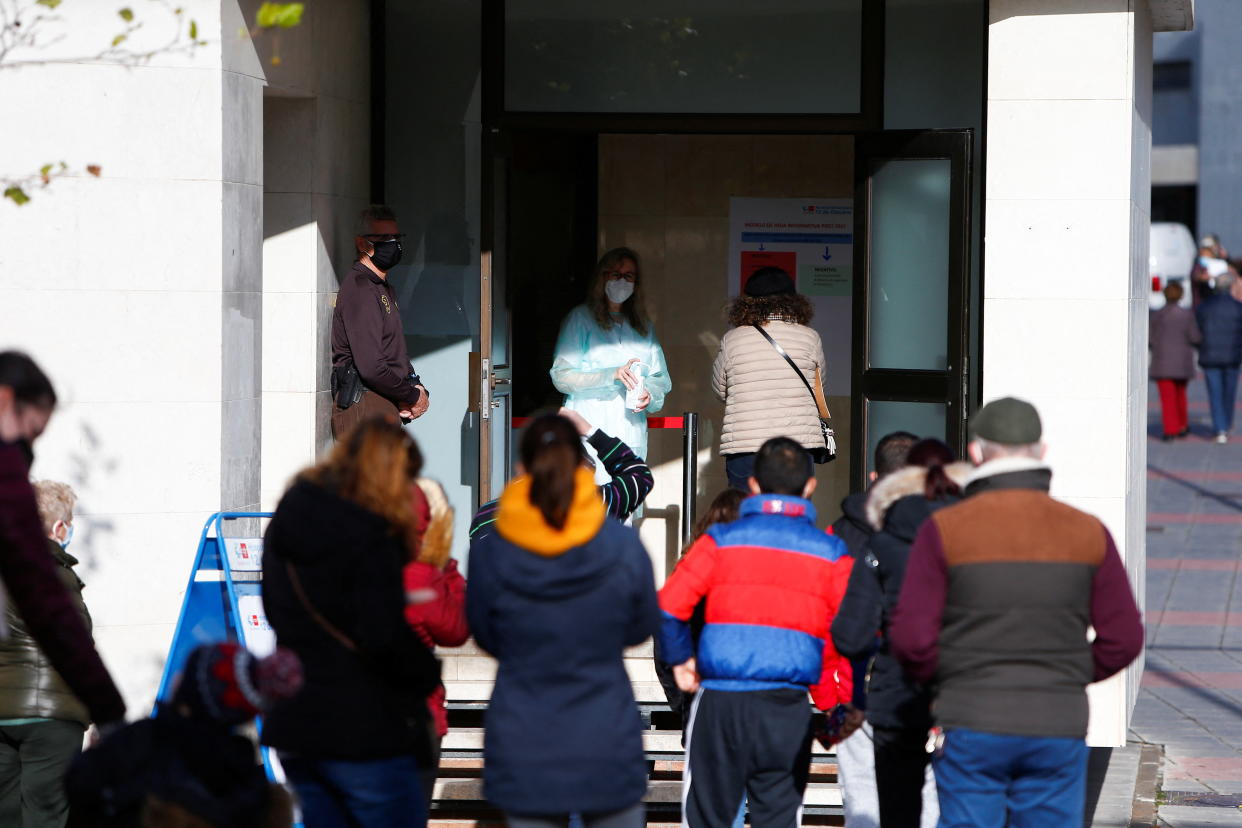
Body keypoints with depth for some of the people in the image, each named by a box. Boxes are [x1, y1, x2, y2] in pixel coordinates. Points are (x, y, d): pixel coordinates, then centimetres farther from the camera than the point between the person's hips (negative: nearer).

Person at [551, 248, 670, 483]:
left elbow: (662, 380, 20)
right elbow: (561, 376, -3)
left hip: (632, 437, 4)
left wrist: (649, 396, -3)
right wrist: (612, 375, -15)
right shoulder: (581, 318, 7)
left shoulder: (644, 326, 23)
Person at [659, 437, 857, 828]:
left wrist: (680, 657, 14)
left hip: (719, 703, -1)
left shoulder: (722, 540, 3)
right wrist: (843, 702, 12)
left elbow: (668, 605, -3)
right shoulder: (831, 553, 4)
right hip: (788, 708, 1)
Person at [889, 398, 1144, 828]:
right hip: (1058, 728, 2)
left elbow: (911, 636, -8)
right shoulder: (1088, 533, 2)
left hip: (971, 727, -2)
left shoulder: (945, 530, -4)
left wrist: (936, 679, 11)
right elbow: (1124, 638, 2)